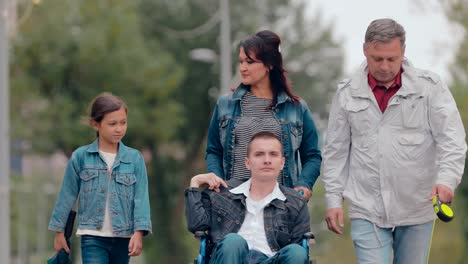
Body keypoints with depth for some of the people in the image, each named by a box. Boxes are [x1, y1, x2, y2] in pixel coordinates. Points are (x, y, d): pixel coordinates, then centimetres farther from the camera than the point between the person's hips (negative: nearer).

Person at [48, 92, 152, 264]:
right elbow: (67, 196, 4)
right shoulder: (80, 157, -3)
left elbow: (141, 197, -4)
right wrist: (59, 231, 7)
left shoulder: (134, 158, 0)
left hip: (123, 237, 3)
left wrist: (139, 232, -14)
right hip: (93, 238, -3)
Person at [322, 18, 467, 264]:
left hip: (418, 209, 0)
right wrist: (333, 199, 5)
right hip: (367, 210, 0)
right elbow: (336, 151, 10)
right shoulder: (347, 93, 3)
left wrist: (446, 179, -24)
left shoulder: (430, 87, -2)